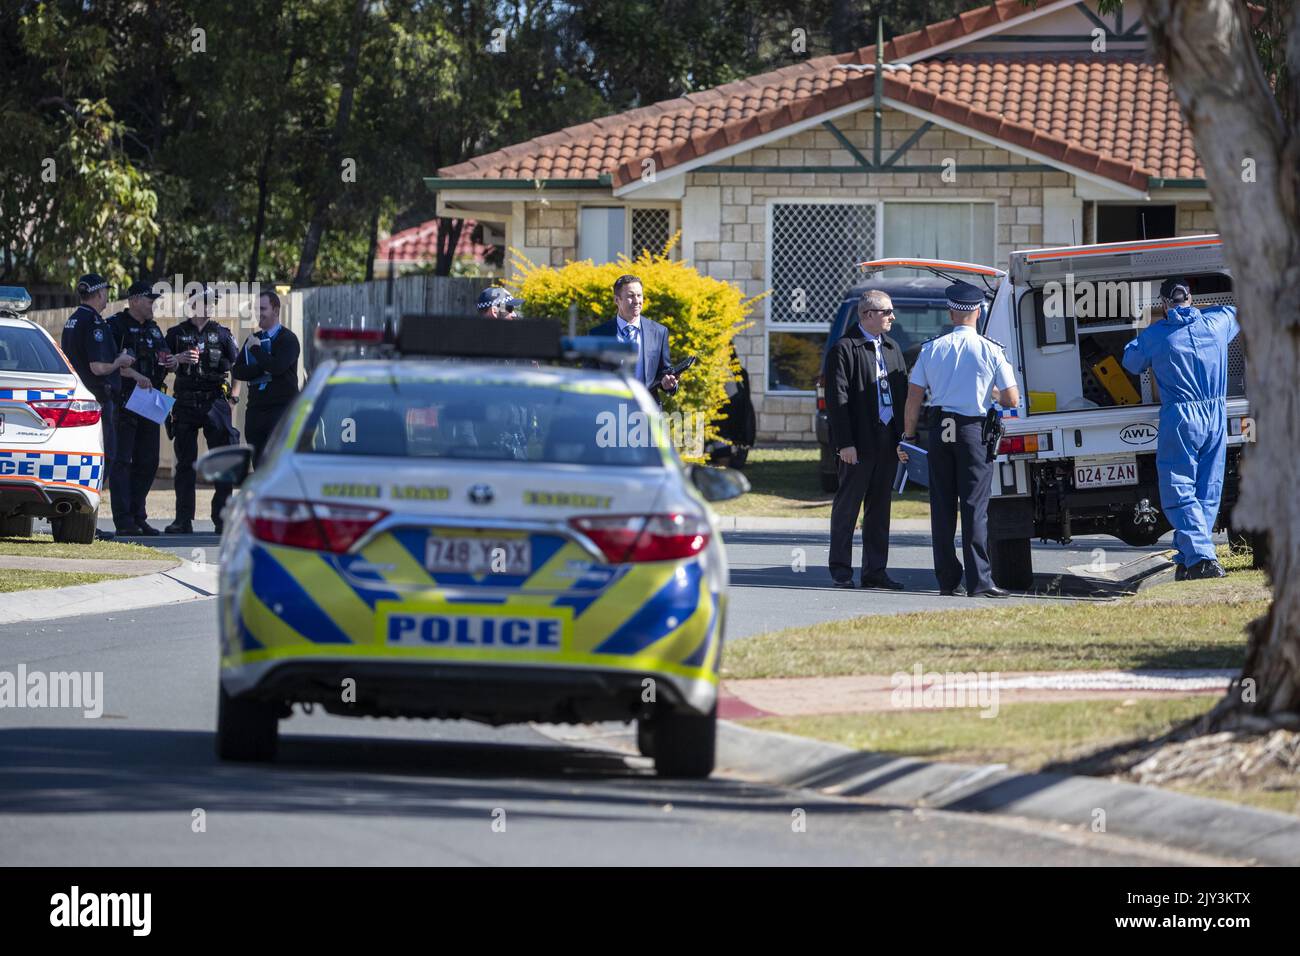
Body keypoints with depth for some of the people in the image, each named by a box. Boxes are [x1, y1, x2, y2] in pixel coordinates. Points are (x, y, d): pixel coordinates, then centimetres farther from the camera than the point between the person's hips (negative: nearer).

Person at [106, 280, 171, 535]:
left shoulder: (153, 329, 18)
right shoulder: (116, 325, -5)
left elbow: (164, 358, 28)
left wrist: (170, 363, 4)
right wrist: (135, 375, -24)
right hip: (123, 401, -8)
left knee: (148, 462, 9)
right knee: (121, 461, -8)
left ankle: (138, 516, 16)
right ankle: (124, 521, -11)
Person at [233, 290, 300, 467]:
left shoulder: (288, 339, -2)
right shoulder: (253, 339, 17)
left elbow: (277, 367, -18)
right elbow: (237, 371, 6)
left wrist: (256, 348, -7)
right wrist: (263, 369, -10)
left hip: (281, 407, -6)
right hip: (255, 409, 6)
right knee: (258, 464, 4)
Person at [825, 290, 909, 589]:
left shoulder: (891, 348, 15)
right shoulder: (844, 349, -7)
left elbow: (903, 394, 17)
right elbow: (837, 399, -11)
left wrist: (904, 435, 8)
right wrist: (845, 442, -16)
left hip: (888, 439, 7)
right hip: (859, 442, -7)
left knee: (880, 507, 10)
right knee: (848, 505, 0)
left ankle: (875, 570, 15)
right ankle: (841, 569, 5)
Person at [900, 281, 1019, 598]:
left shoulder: (932, 349, 3)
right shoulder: (991, 350, -4)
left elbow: (914, 397, 2)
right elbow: (1012, 399, -3)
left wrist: (908, 436, 9)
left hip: (940, 430, 3)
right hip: (975, 431, -3)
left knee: (942, 507, 9)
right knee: (975, 507, -3)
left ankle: (946, 580, 12)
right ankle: (979, 581, -9)